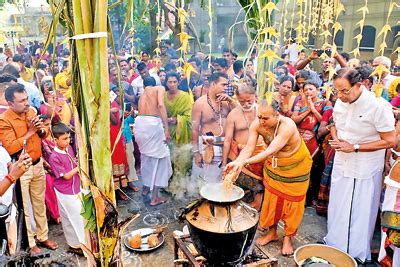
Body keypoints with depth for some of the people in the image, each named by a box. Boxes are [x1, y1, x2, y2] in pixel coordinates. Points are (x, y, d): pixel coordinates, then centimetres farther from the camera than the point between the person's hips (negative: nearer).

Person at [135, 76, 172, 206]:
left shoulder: (142, 95, 29)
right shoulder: (160, 88, 10)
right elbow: (161, 105, -9)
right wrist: (166, 128, -13)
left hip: (139, 123, 6)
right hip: (153, 123, -6)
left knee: (146, 156, 26)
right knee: (159, 158, 7)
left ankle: (145, 188, 42)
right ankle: (155, 198, 11)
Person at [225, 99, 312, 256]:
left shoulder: (287, 126, -37)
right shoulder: (257, 124, -22)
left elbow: (270, 151, -45)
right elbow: (248, 148, -28)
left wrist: (245, 162, -55)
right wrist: (236, 163, -48)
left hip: (295, 166, -4)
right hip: (273, 165, 5)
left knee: (291, 202, 6)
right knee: (272, 198, 11)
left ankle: (288, 238, 24)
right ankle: (272, 232, 31)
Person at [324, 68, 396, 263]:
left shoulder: (378, 106, -20)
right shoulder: (340, 102, -3)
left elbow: (390, 141, -17)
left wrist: (354, 147, -20)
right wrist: (335, 138, -8)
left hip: (365, 169, -5)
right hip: (341, 164, 5)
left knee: (360, 212, 7)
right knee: (337, 208, 17)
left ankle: (357, 253, 29)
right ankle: (334, 244, 38)